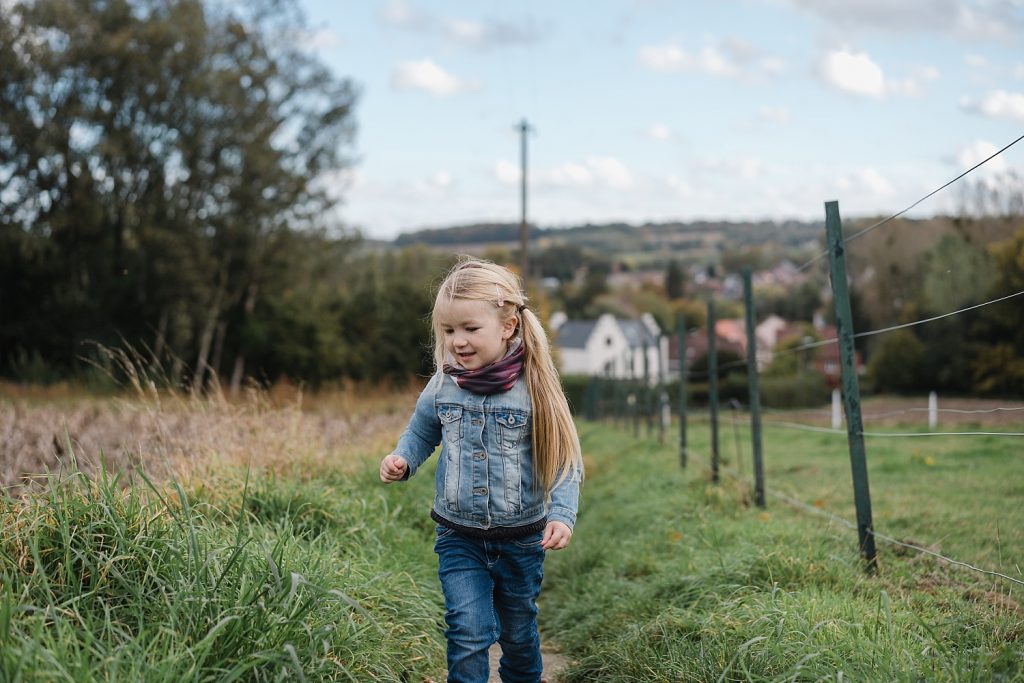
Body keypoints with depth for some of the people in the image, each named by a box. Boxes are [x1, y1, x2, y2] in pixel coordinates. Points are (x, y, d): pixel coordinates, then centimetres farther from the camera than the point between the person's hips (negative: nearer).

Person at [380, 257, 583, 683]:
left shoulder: (534, 389, -15)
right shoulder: (443, 387, -7)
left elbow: (565, 462, -10)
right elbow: (420, 434, 10)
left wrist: (562, 514, -23)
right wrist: (401, 460, -11)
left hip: (520, 540, -1)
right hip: (459, 539, 1)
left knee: (518, 634, 18)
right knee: (469, 632, -10)